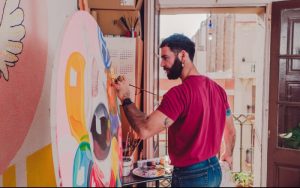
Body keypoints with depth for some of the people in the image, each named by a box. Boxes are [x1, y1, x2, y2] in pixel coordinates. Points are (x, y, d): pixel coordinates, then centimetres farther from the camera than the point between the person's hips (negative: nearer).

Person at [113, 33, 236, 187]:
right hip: (214, 170, 8)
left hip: (190, 175, -8)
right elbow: (231, 130, 13)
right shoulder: (217, 89, 2)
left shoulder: (180, 93, -23)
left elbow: (144, 130, -31)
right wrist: (228, 154, 30)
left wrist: (125, 98, -19)